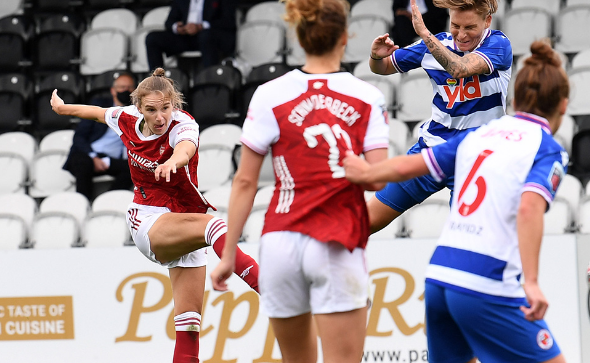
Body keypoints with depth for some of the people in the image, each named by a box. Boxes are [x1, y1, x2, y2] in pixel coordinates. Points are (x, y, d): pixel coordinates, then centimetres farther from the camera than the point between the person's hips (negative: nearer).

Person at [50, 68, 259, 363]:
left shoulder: (182, 125, -16)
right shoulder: (128, 120, -4)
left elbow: (186, 147, -43)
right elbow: (99, 113, 21)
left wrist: (174, 160, -67)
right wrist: (62, 108, 40)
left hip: (185, 234, 1)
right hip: (148, 222, -1)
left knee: (189, 320, -5)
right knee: (212, 225, -34)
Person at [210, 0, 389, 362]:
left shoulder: (270, 96, 1)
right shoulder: (368, 98, 0)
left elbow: (245, 182, 0)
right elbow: (379, 178, -6)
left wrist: (229, 254, 6)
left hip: (281, 241, 2)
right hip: (337, 249, -2)